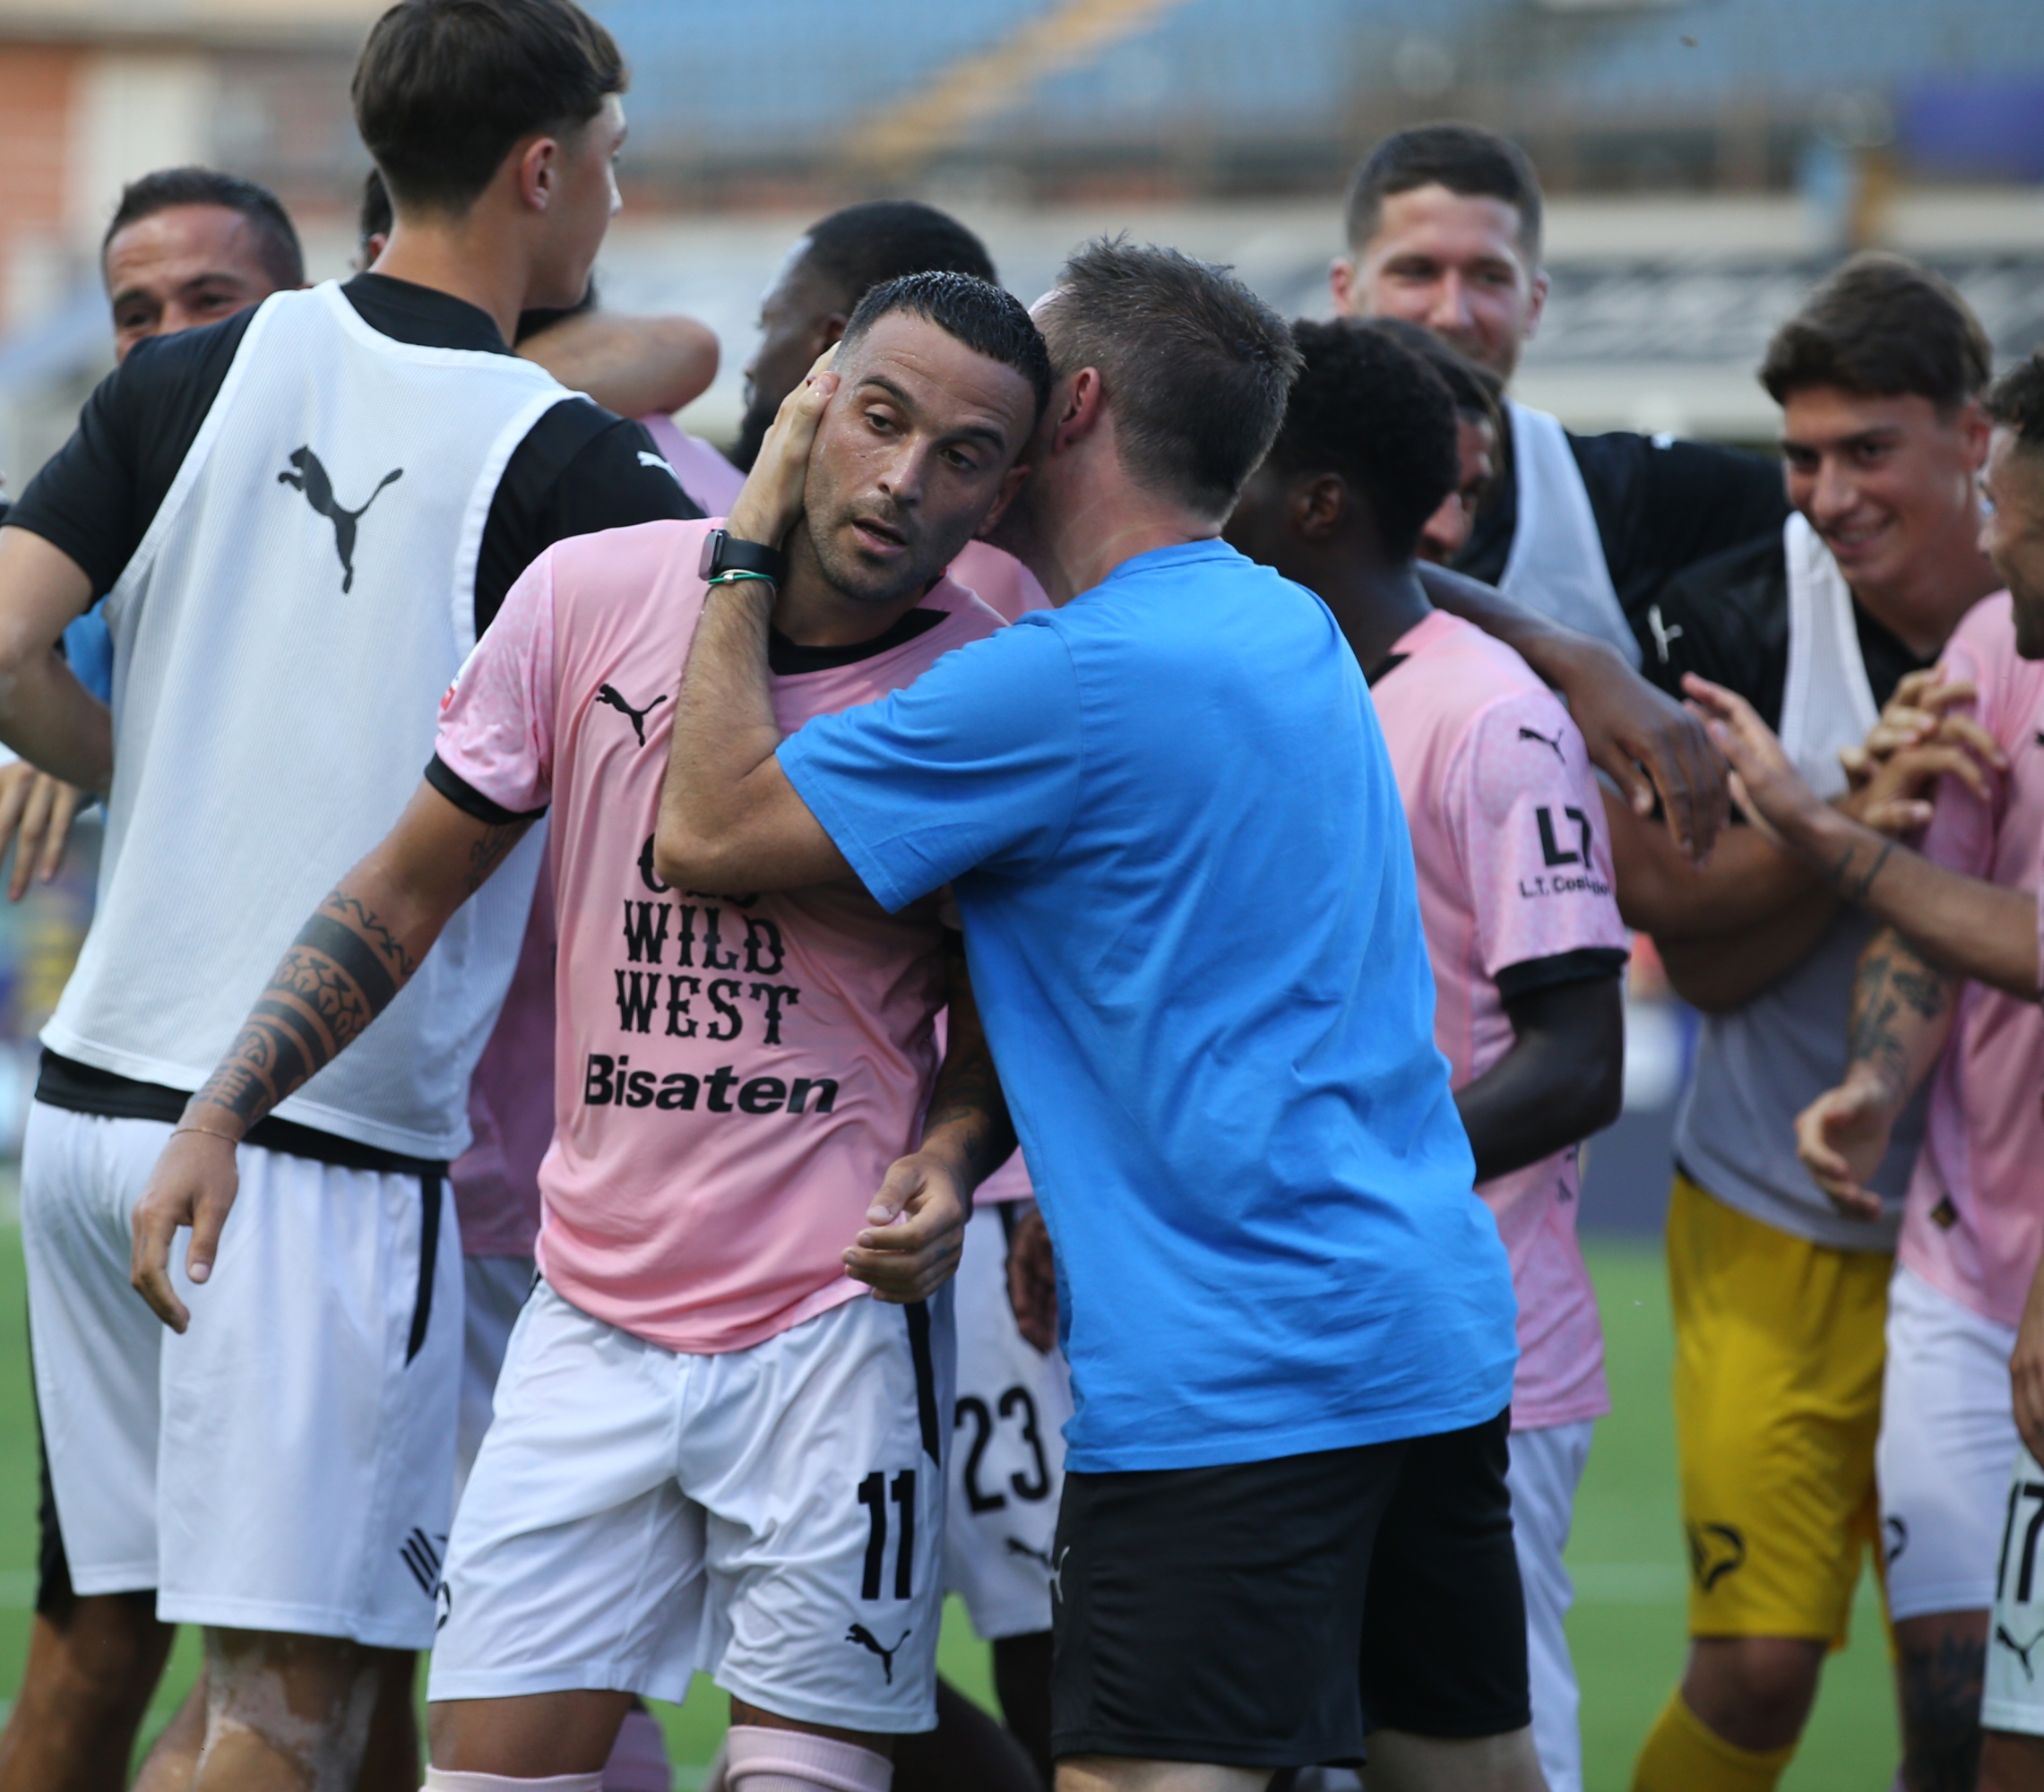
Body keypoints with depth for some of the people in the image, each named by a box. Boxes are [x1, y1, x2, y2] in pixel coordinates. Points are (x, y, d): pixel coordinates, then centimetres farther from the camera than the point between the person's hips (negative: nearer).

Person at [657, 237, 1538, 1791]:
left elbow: (708, 831, -9)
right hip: (1442, 1333, 9)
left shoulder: (1074, 682, -14)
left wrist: (747, 542, -1)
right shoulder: (1293, 632, 14)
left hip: (1232, 1372, -9)